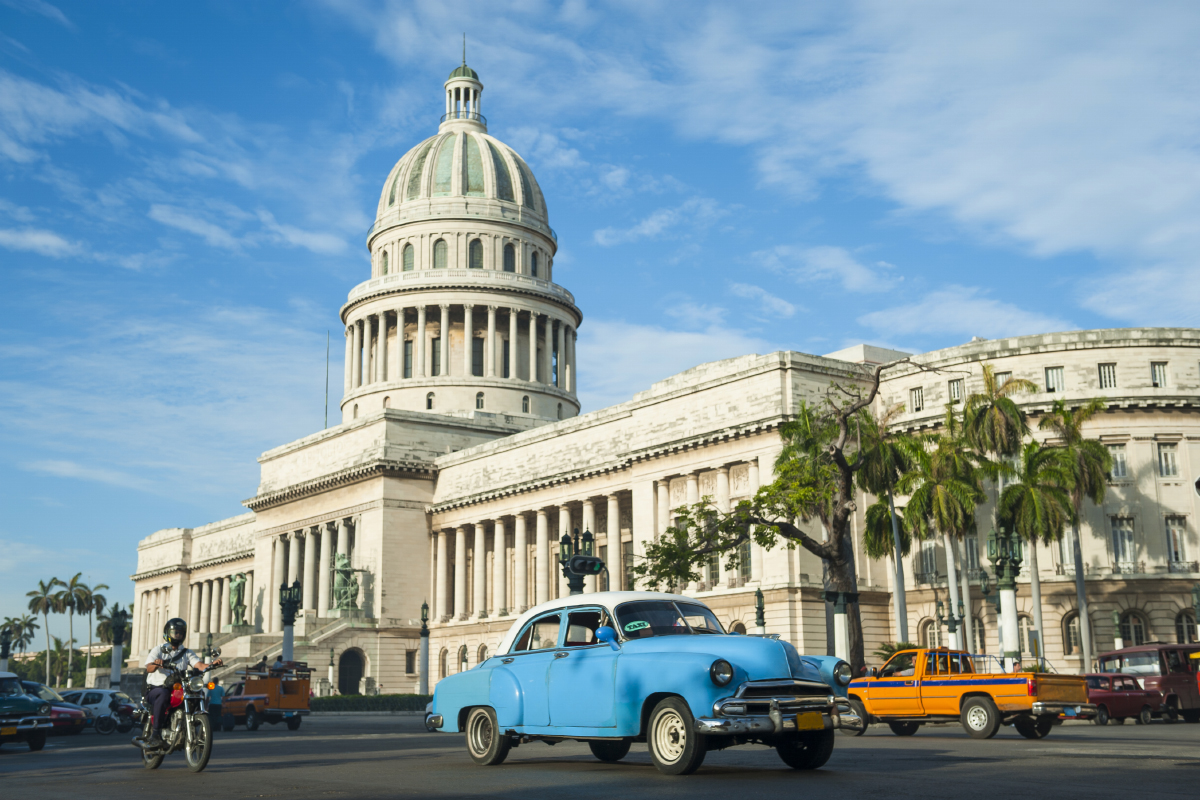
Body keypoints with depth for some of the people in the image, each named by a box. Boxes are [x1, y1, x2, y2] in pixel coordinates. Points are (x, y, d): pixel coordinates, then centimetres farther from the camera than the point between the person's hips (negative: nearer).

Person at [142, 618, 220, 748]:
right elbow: (149, 668, -11)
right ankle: (155, 735, -36)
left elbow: (199, 665, -1)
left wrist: (212, 664, -23)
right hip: (155, 688, -3)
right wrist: (156, 664, -35)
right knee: (163, 694, -37)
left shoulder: (187, 653, 17)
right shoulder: (157, 650, 7)